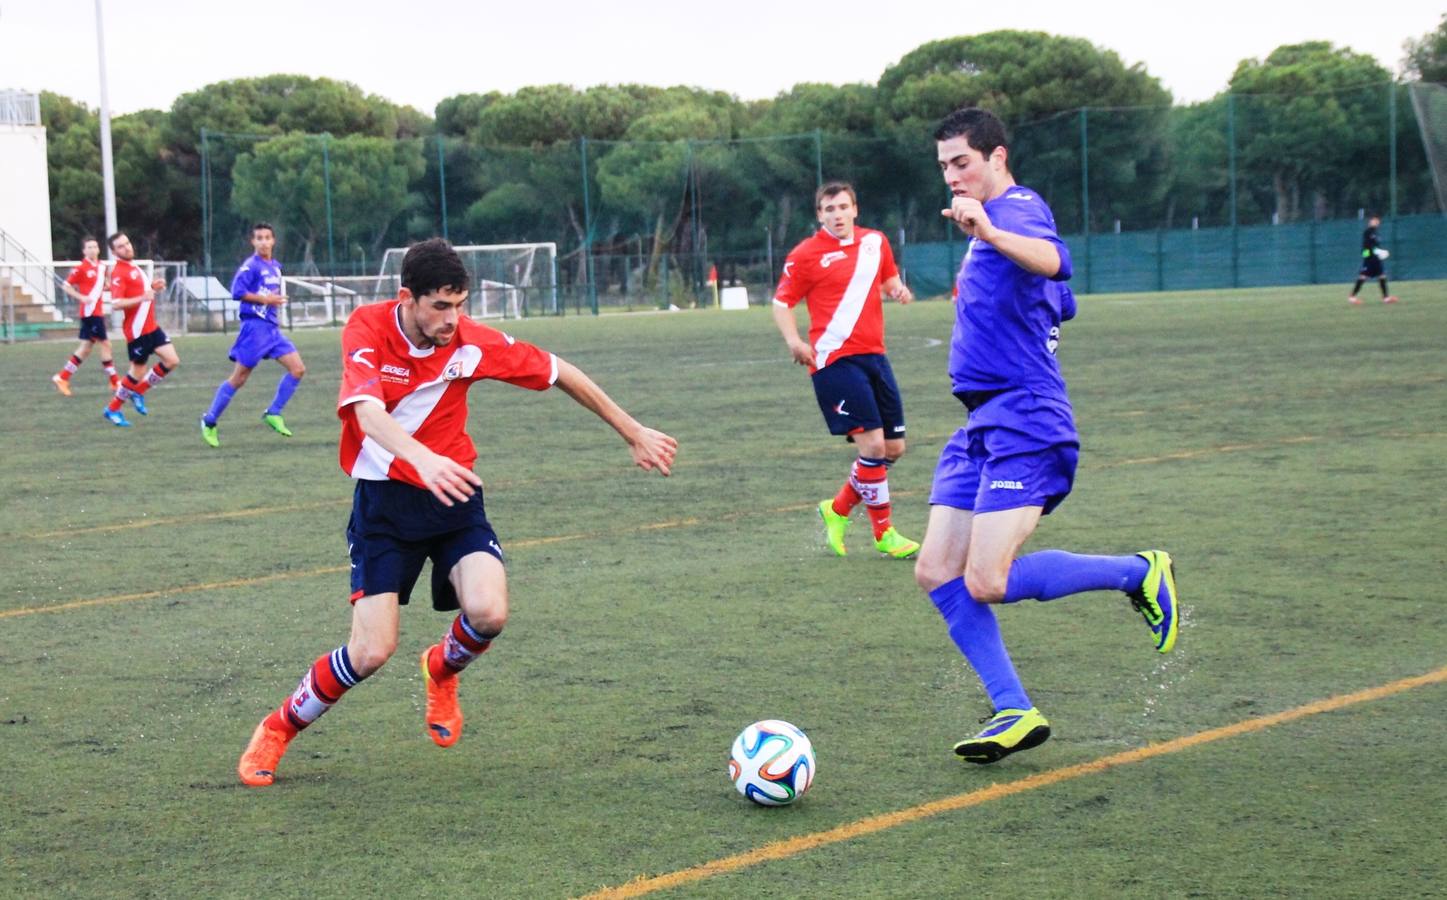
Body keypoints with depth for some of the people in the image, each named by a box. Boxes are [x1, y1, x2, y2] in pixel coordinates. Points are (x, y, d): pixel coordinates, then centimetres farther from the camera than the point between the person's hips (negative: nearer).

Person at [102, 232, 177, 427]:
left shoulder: (133, 268, 14)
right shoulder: (118, 272, -15)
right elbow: (116, 303, -23)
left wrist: (153, 287, 9)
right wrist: (142, 298, -34)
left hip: (151, 327, 9)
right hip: (137, 329, -9)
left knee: (172, 361, 2)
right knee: (138, 372, -1)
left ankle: (138, 391, 16)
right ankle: (112, 409, 15)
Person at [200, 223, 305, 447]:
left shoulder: (275, 267, 13)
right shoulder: (251, 266, -11)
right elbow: (237, 292, -21)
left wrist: (277, 299, 10)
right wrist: (265, 299, -18)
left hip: (272, 328, 7)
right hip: (255, 327, -7)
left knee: (298, 369, -3)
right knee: (239, 378, -4)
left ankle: (273, 414, 6)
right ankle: (209, 422, 9)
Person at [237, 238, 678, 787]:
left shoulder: (472, 342, -10)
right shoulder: (367, 329, -16)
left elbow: (560, 374, 2)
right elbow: (368, 412, -32)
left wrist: (634, 434, 8)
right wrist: (423, 458, -52)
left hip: (454, 495, 2)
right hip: (384, 499, -2)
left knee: (488, 614, -22)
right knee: (372, 652, -12)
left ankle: (442, 670, 16)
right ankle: (276, 731, 15)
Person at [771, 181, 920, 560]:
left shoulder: (875, 242, 11)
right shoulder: (805, 255, -5)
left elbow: (889, 277, 28)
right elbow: (782, 302, -2)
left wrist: (897, 288, 3)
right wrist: (793, 340, -20)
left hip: (873, 355, 7)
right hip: (835, 359, -7)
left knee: (893, 448, 7)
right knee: (873, 445, -13)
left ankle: (838, 510, 26)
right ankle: (884, 535, 1)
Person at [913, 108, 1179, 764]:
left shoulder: (1020, 207, -10)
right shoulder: (993, 219, 21)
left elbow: (1054, 262, -36)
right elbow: (1061, 307, 33)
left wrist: (988, 232, -52)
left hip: (1022, 422, -10)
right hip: (983, 426, 10)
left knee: (987, 583, -18)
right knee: (936, 572, 1)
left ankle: (1141, 573, 1)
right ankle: (1014, 711, 4)